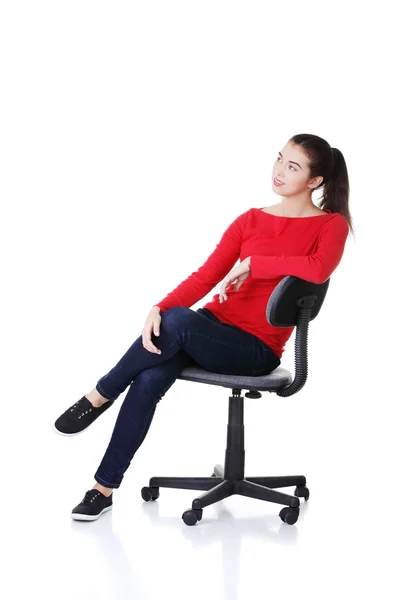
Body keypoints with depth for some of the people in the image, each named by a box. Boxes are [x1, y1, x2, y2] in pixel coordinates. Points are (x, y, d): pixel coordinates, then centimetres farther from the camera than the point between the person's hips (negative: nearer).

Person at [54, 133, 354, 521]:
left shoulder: (331, 225, -2)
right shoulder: (250, 220, 12)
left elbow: (318, 269, -25)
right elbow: (205, 276, 3)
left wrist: (252, 263, -16)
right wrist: (159, 308, -14)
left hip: (256, 348, -5)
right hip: (214, 325, 5)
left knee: (179, 321, -33)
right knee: (149, 380, -24)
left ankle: (100, 396, -12)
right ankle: (104, 488, -13)